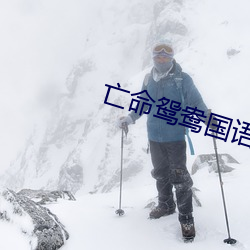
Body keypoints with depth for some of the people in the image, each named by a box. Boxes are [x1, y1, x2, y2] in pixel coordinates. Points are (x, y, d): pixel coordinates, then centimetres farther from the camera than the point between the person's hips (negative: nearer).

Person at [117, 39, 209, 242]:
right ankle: (166, 205, 39)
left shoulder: (182, 79, -10)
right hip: (154, 137, 5)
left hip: (175, 137, -5)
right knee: (161, 173, 19)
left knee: (179, 176, -2)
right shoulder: (149, 80, 5)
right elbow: (142, 104, 17)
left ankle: (186, 217, 11)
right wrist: (129, 119, 13)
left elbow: (196, 103, -10)